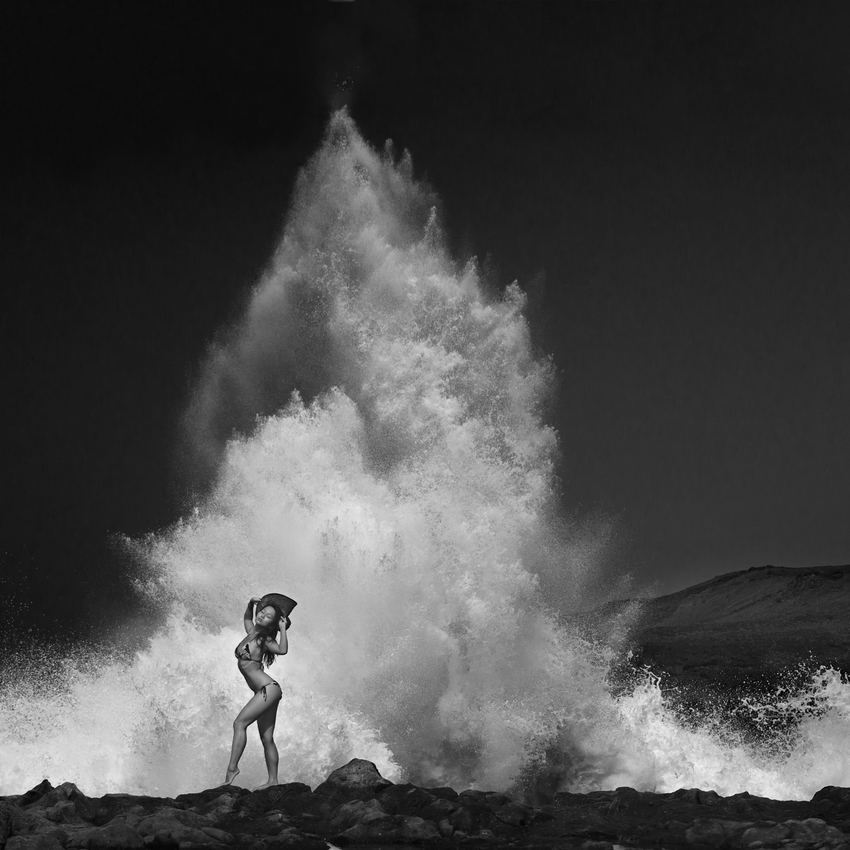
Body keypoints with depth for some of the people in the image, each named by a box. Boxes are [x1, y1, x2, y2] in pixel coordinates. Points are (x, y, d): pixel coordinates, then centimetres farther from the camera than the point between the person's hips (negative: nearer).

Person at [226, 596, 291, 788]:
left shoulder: (265, 639, -6)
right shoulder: (252, 632, 15)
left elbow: (282, 650, -26)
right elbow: (247, 617, 37)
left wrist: (283, 628, -17)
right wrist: (251, 604, 19)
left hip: (268, 688, -8)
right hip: (265, 692, 9)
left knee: (239, 723, -17)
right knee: (267, 739, 6)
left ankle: (232, 767, -20)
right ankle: (273, 780, 5)